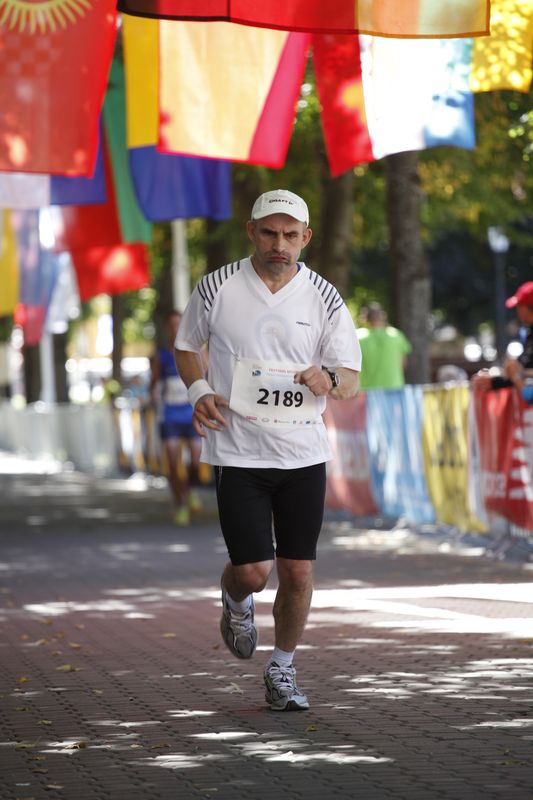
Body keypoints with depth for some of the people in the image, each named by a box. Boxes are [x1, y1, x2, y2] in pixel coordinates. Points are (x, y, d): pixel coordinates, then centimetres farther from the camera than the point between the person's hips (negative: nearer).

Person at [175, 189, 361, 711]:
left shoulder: (323, 297, 0)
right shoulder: (217, 288, -3)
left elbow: (351, 381, -1)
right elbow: (186, 345, 14)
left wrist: (329, 381, -24)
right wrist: (199, 391, -4)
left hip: (304, 453, 2)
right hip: (237, 451, -2)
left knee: (298, 571, 1)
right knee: (251, 571, -8)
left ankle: (282, 670, 23)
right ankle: (236, 603, 29)